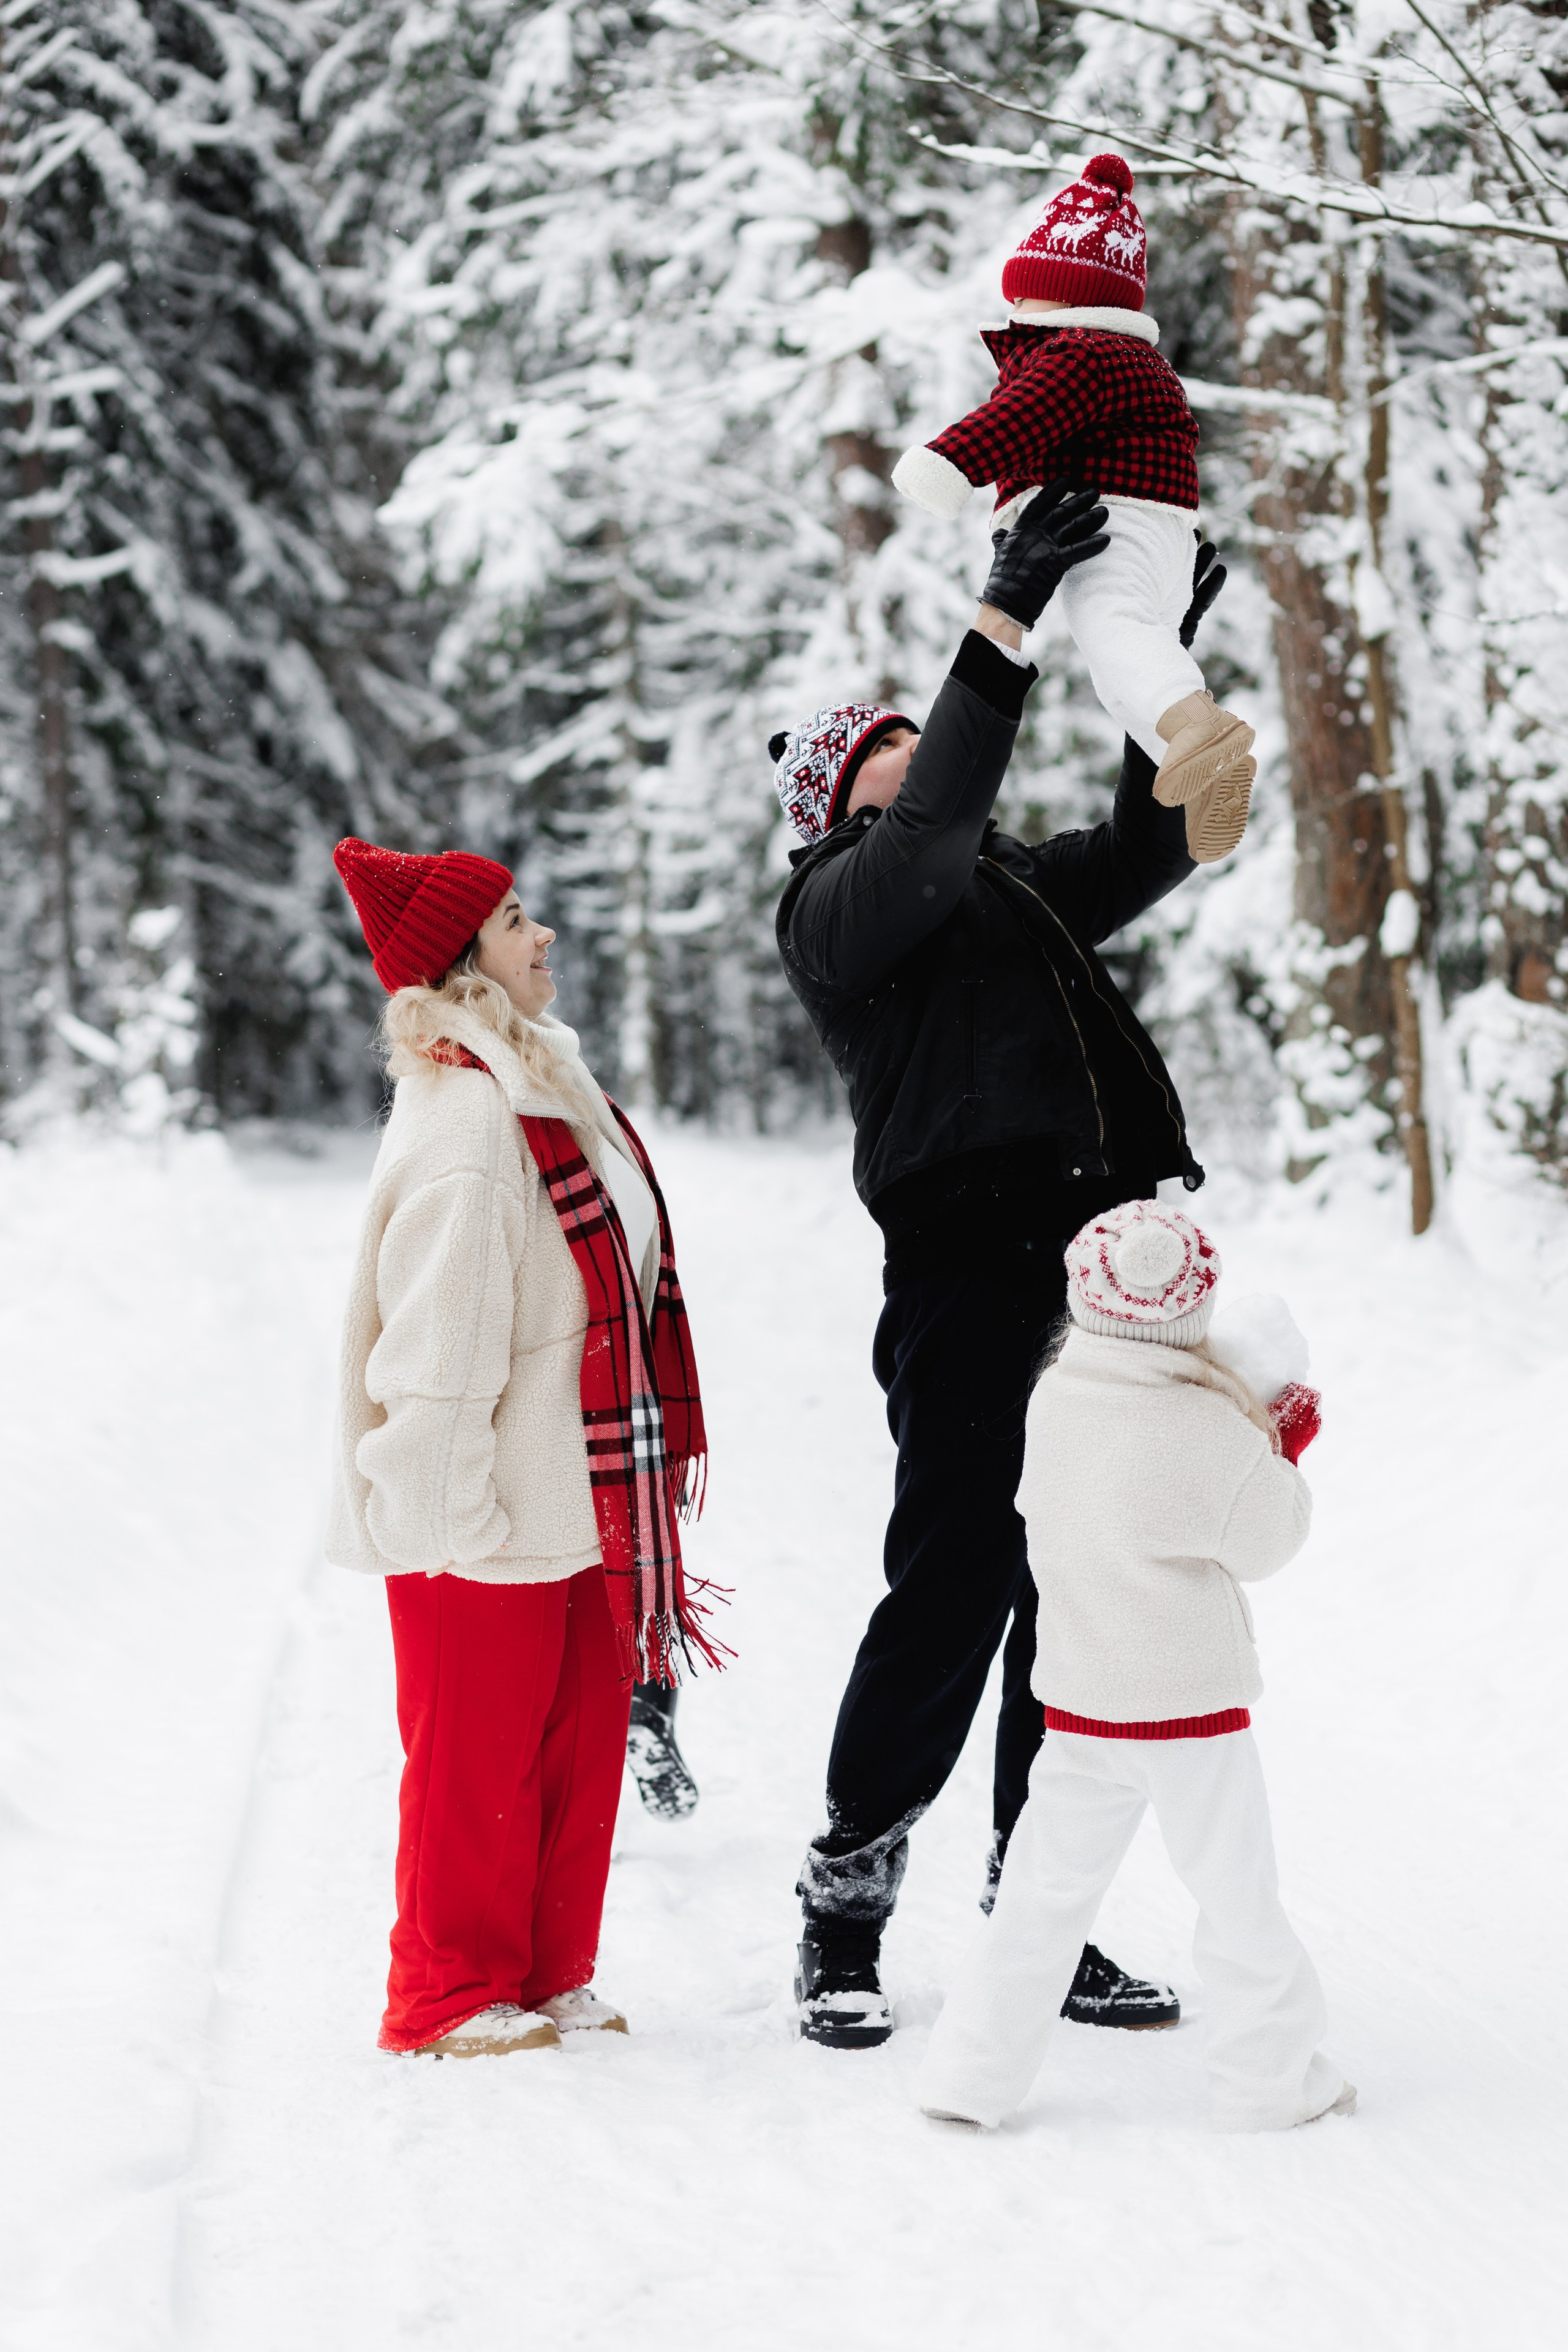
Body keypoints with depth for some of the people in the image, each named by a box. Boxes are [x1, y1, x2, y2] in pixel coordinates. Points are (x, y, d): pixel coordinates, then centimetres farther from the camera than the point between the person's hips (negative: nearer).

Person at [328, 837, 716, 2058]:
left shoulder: (546, 1089, 14)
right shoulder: (463, 1120, -17)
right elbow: (437, 1336, -21)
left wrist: (644, 1472, 17)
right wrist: (459, 1517, -21)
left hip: (577, 1493, 9)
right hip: (484, 1514, -9)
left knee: (580, 1739, 14)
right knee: (479, 1755, 2)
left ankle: (551, 1976, 25)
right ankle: (449, 1998, 15)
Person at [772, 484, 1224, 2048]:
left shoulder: (1012, 887, 25)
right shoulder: (838, 904, 2)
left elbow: (1152, 846, 26)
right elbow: (934, 826, -16)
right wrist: (1005, 624, -20)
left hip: (1099, 1275, 7)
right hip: (970, 1281, -7)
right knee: (951, 1593, -7)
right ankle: (845, 1913, 6)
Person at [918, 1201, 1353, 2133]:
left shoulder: (1051, 1403, -2)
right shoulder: (1214, 1432, -17)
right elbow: (1266, 1542, -6)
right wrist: (1281, 1446, 11)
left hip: (1078, 1699, 4)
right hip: (1192, 1701, -4)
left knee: (1046, 1887, 12)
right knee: (1236, 1890, 10)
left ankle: (973, 2072, 12)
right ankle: (1272, 2074, 20)